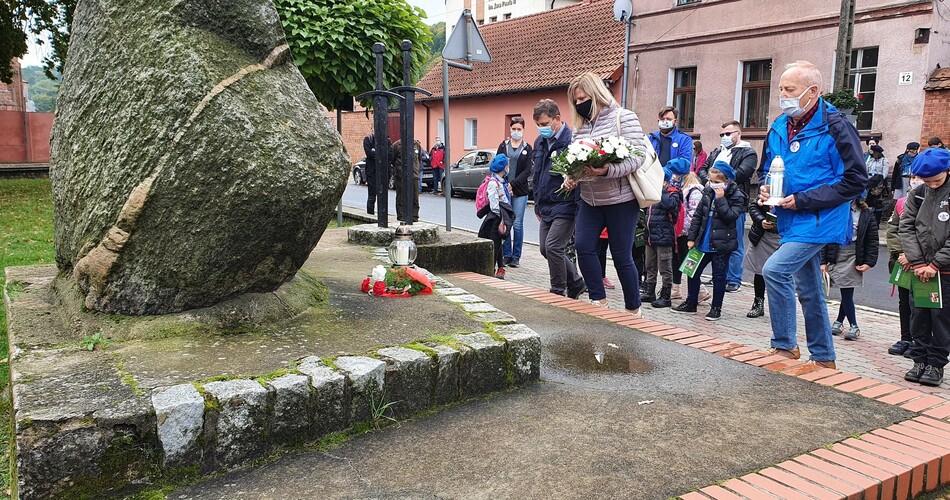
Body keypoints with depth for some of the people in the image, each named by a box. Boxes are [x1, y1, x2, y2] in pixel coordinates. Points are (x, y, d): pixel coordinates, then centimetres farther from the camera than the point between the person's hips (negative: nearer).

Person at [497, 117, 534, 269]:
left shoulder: (527, 148, 5)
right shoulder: (503, 146, 9)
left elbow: (527, 171, -2)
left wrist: (513, 184, -12)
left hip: (520, 191, -1)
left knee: (518, 224, 0)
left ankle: (516, 256, 7)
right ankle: (507, 255, 9)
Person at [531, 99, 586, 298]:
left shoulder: (572, 140, -15)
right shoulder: (540, 141, 11)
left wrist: (580, 211, -26)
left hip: (565, 206, -9)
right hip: (547, 206, 9)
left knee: (553, 247, -12)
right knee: (546, 249, 11)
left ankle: (558, 293, 5)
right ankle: (576, 283, 27)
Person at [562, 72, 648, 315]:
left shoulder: (623, 117, -7)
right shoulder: (581, 126, 11)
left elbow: (638, 156, -16)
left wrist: (608, 170, -29)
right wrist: (570, 177, -3)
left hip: (620, 200, -6)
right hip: (590, 200, 6)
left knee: (622, 255, 0)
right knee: (583, 246, -7)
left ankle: (634, 309, 16)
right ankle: (599, 299, 8)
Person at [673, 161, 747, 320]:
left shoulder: (737, 196, -8)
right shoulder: (708, 192, 7)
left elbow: (730, 216, -19)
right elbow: (698, 215, 9)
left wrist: (721, 199, -22)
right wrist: (692, 237, 6)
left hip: (721, 245, -6)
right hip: (703, 242, 6)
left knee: (719, 276, 4)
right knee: (692, 271, 10)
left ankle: (716, 307, 16)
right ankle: (691, 303, 23)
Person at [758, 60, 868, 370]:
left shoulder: (834, 127, -13)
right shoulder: (779, 128, 7)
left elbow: (856, 181, -14)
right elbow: (768, 170, 22)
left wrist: (803, 199, -19)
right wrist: (765, 189, -2)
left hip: (820, 220, -8)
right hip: (793, 222, 8)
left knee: (775, 269, -21)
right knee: (808, 290, 14)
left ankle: (784, 345, -5)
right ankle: (823, 358, 28)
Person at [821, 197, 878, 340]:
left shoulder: (866, 215, 1)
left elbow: (872, 241, 4)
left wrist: (869, 262, -5)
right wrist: (823, 261, -3)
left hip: (854, 258, 0)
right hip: (835, 257, 0)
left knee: (847, 293, 0)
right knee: (846, 293, 1)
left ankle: (839, 321, 18)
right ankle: (853, 326, 9)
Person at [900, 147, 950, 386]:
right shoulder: (917, 195, 5)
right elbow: (906, 228, 2)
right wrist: (918, 263, -7)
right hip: (919, 268, 4)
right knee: (919, 316, 9)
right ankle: (920, 360, 19)